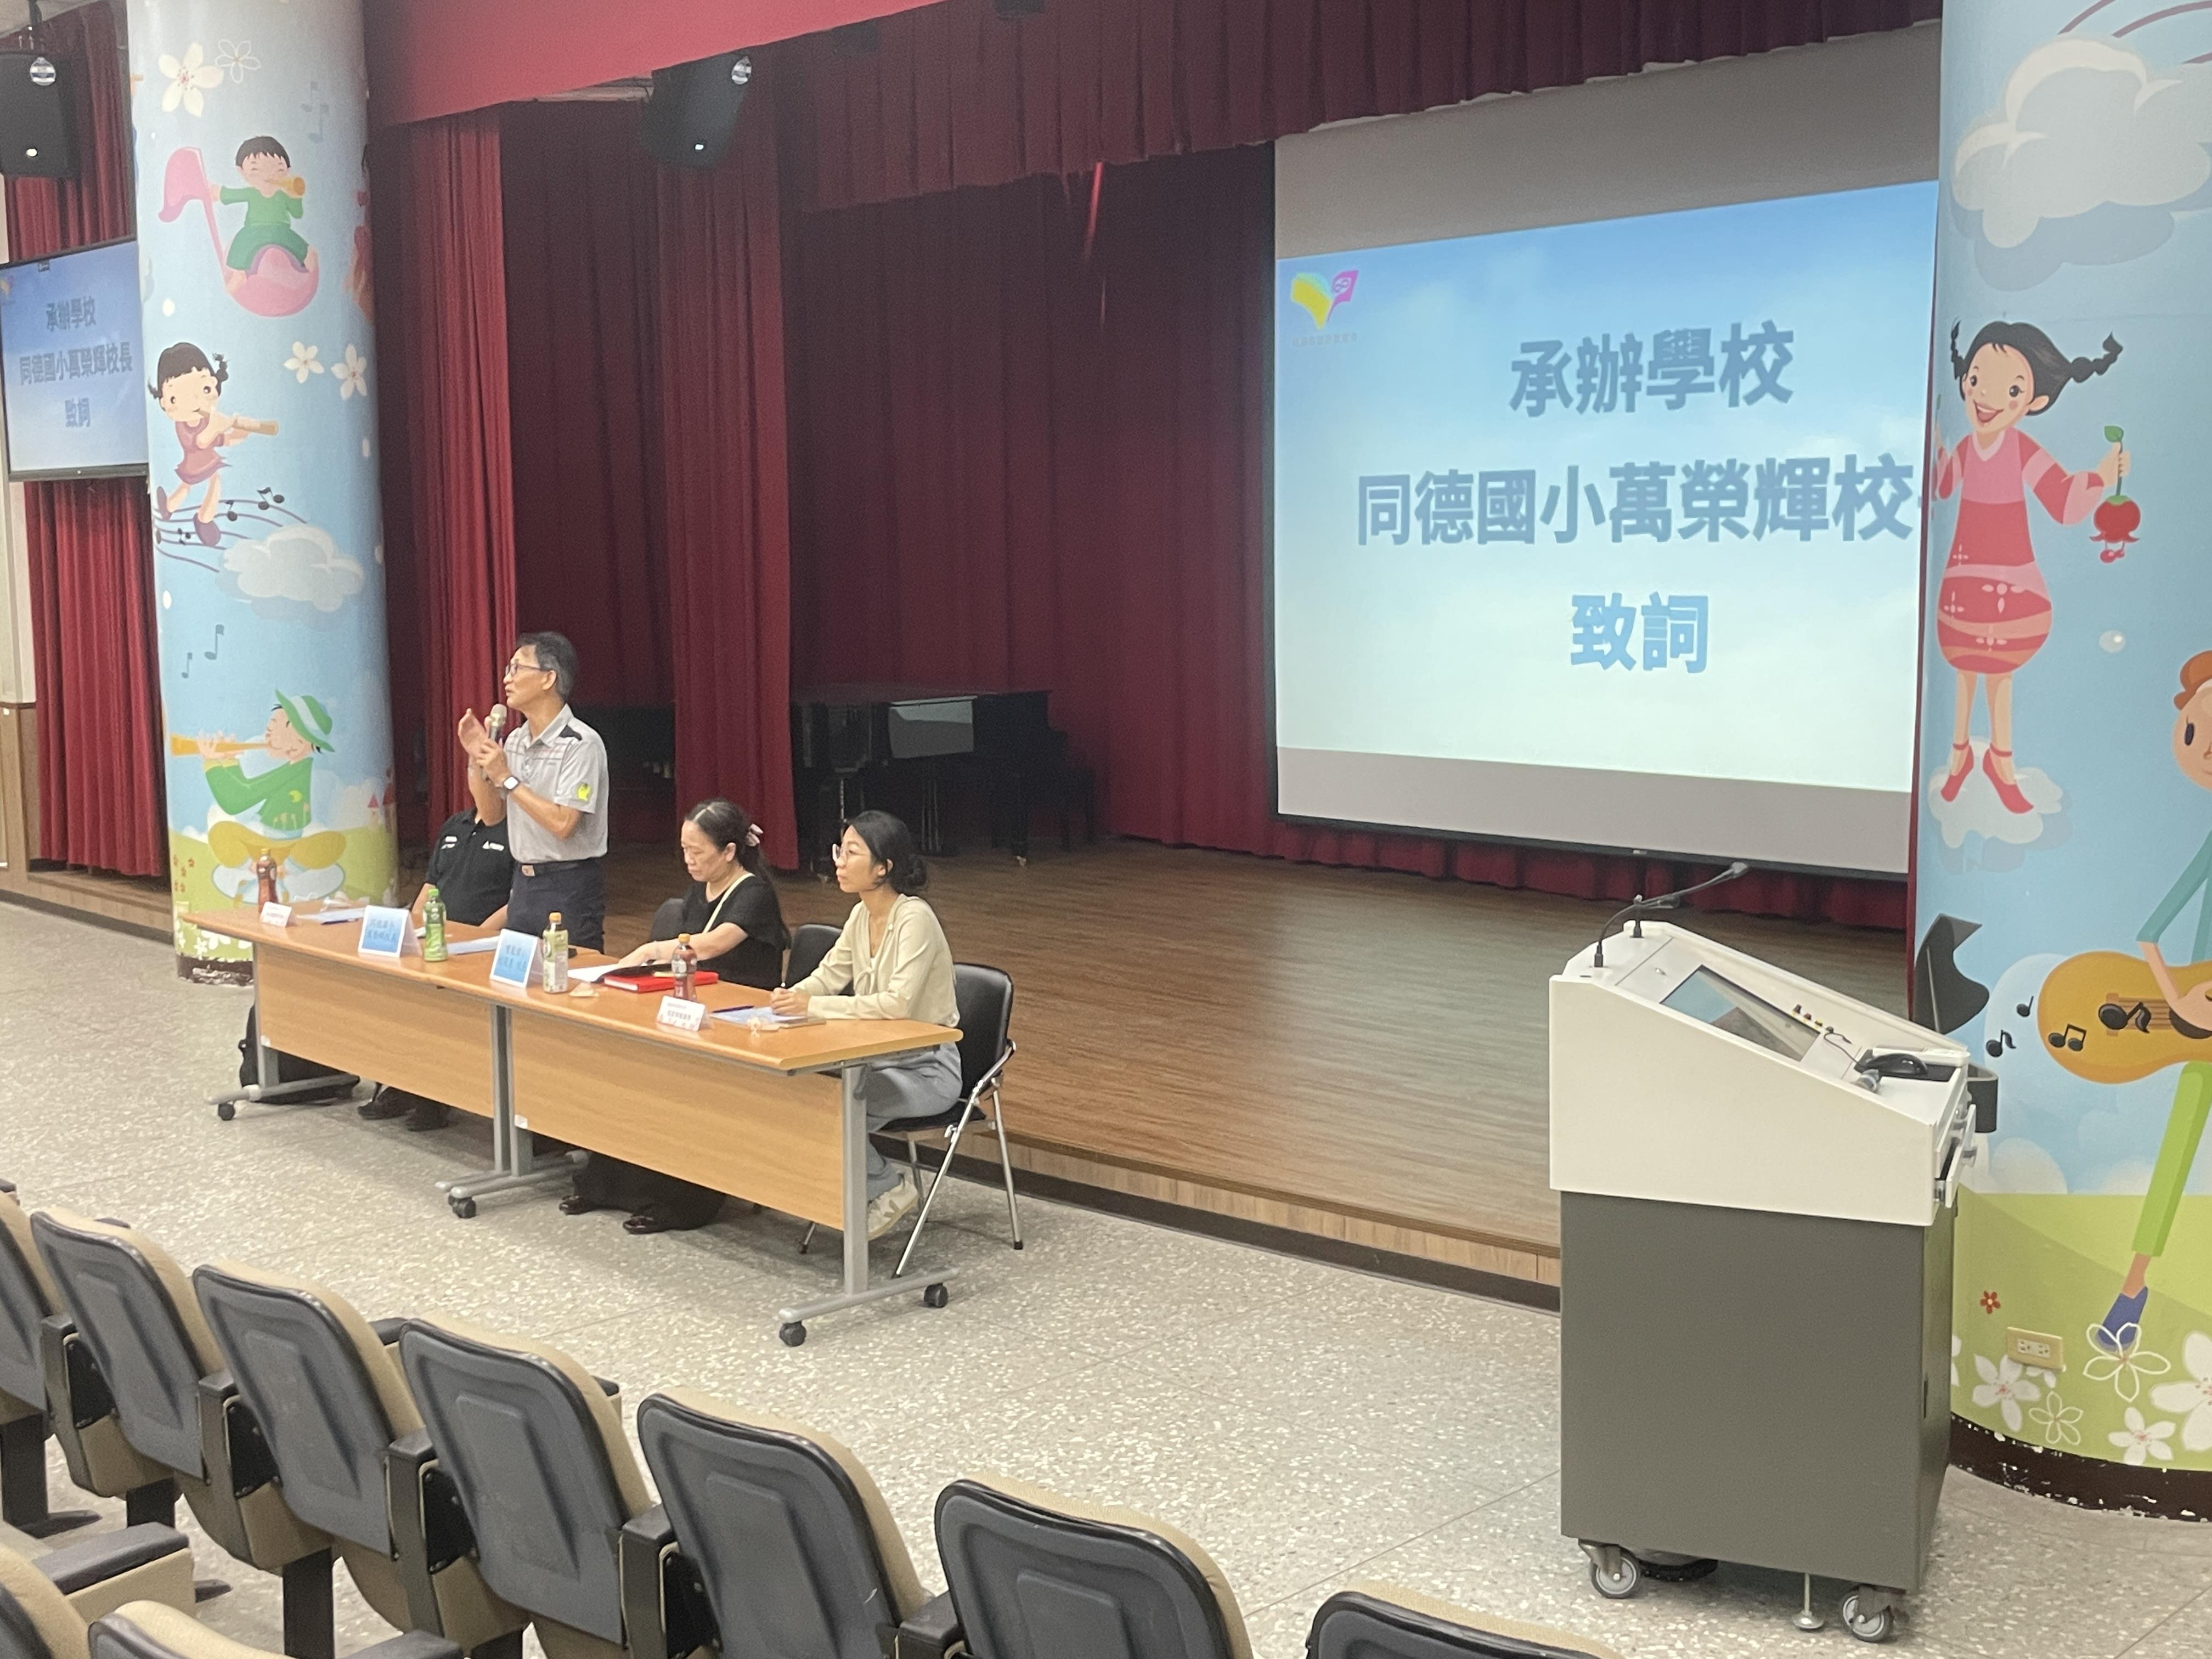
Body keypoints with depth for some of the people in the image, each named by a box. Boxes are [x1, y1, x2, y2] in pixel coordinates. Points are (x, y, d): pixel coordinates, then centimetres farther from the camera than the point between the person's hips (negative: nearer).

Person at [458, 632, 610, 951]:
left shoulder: (580, 744, -16)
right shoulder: (515, 741, 9)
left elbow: (562, 824, -24)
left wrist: (506, 779, -18)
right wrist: (479, 759, 3)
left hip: (569, 887, -8)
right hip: (523, 882, 8)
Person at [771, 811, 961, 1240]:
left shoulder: (915, 919, -21)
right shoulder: (862, 915, 4)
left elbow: (898, 1004, -29)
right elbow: (828, 976, 11)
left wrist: (813, 1006, -31)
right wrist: (790, 999, -11)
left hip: (927, 1068, -7)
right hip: (878, 1056, 7)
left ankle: (889, 1189, -2)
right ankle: (871, 1186, 1)